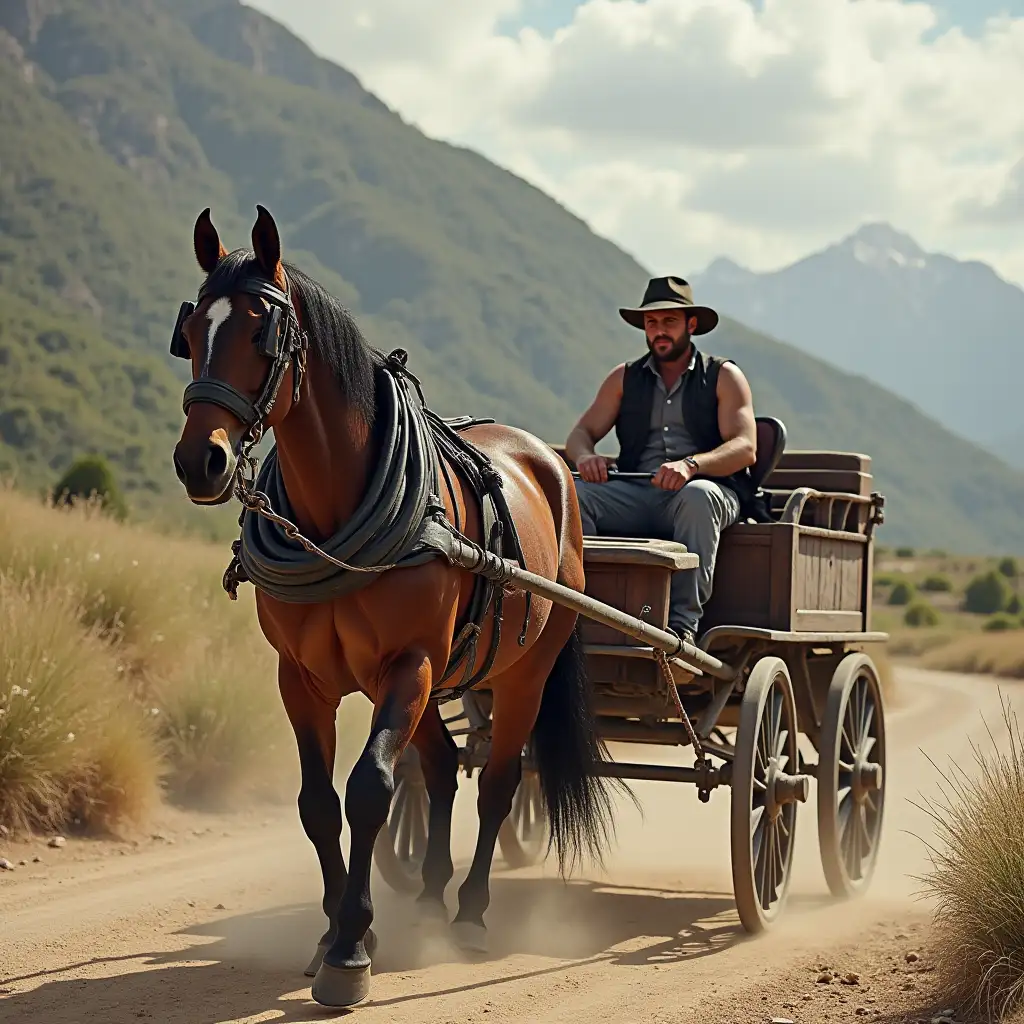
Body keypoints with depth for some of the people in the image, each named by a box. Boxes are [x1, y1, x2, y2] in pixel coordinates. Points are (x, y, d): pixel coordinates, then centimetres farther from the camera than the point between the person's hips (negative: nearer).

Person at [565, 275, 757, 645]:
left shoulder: (724, 376, 10)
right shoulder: (624, 378, 20)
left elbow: (745, 447, -4)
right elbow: (581, 433, 13)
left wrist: (690, 464, -25)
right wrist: (585, 456, -14)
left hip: (709, 488, -3)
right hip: (635, 495, 3)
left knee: (697, 495, -39)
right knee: (571, 493, -25)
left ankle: (683, 622, -41)